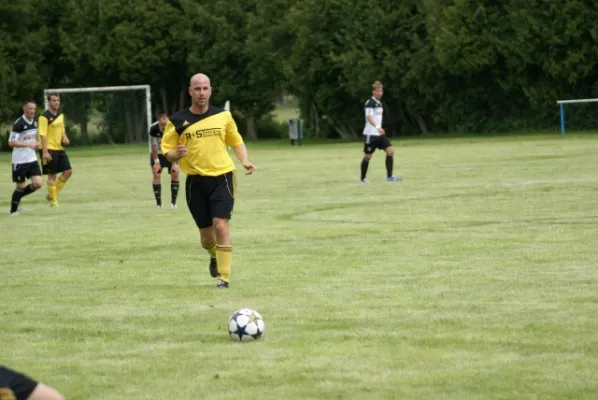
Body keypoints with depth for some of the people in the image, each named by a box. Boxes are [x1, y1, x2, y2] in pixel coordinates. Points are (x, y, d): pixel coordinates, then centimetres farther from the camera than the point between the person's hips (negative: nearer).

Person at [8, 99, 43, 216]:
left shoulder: (34, 121, 6)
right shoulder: (19, 123, -17)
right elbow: (11, 142, -19)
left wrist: (36, 143, 5)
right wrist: (28, 144, -23)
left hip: (32, 159, 6)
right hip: (20, 161, -6)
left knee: (38, 183, -3)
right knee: (21, 186, 1)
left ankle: (18, 197, 21)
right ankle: (13, 210, 21)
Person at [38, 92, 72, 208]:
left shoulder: (60, 115, 13)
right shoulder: (44, 117, -12)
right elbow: (43, 135, -16)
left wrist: (65, 137, 2)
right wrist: (45, 152, -21)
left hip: (59, 148, 8)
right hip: (50, 150, -8)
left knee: (68, 171, 4)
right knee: (52, 175, -2)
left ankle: (52, 194, 15)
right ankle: (53, 200, 7)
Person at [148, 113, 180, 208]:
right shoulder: (153, 129, -28)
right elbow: (153, 147, -17)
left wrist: (175, 163, -22)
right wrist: (156, 162, -16)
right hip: (157, 154, -1)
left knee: (175, 173, -12)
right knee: (156, 175, -12)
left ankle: (173, 202, -2)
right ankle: (158, 203, -5)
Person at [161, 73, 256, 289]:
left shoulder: (223, 116, 4)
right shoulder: (178, 121, -1)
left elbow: (236, 141, 17)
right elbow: (167, 151, 4)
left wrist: (245, 160, -2)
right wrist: (176, 154, -20)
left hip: (222, 176, -1)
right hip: (196, 181, 1)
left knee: (220, 225, -16)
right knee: (206, 233, 6)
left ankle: (224, 277, -10)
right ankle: (214, 257, 42)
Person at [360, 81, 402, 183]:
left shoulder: (379, 103, 13)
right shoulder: (370, 103, -14)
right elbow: (369, 117, -27)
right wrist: (377, 127, -42)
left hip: (379, 133, 8)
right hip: (370, 134, -8)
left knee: (390, 151, -5)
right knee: (368, 156, 0)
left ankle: (389, 176, -4)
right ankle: (363, 178, 14)